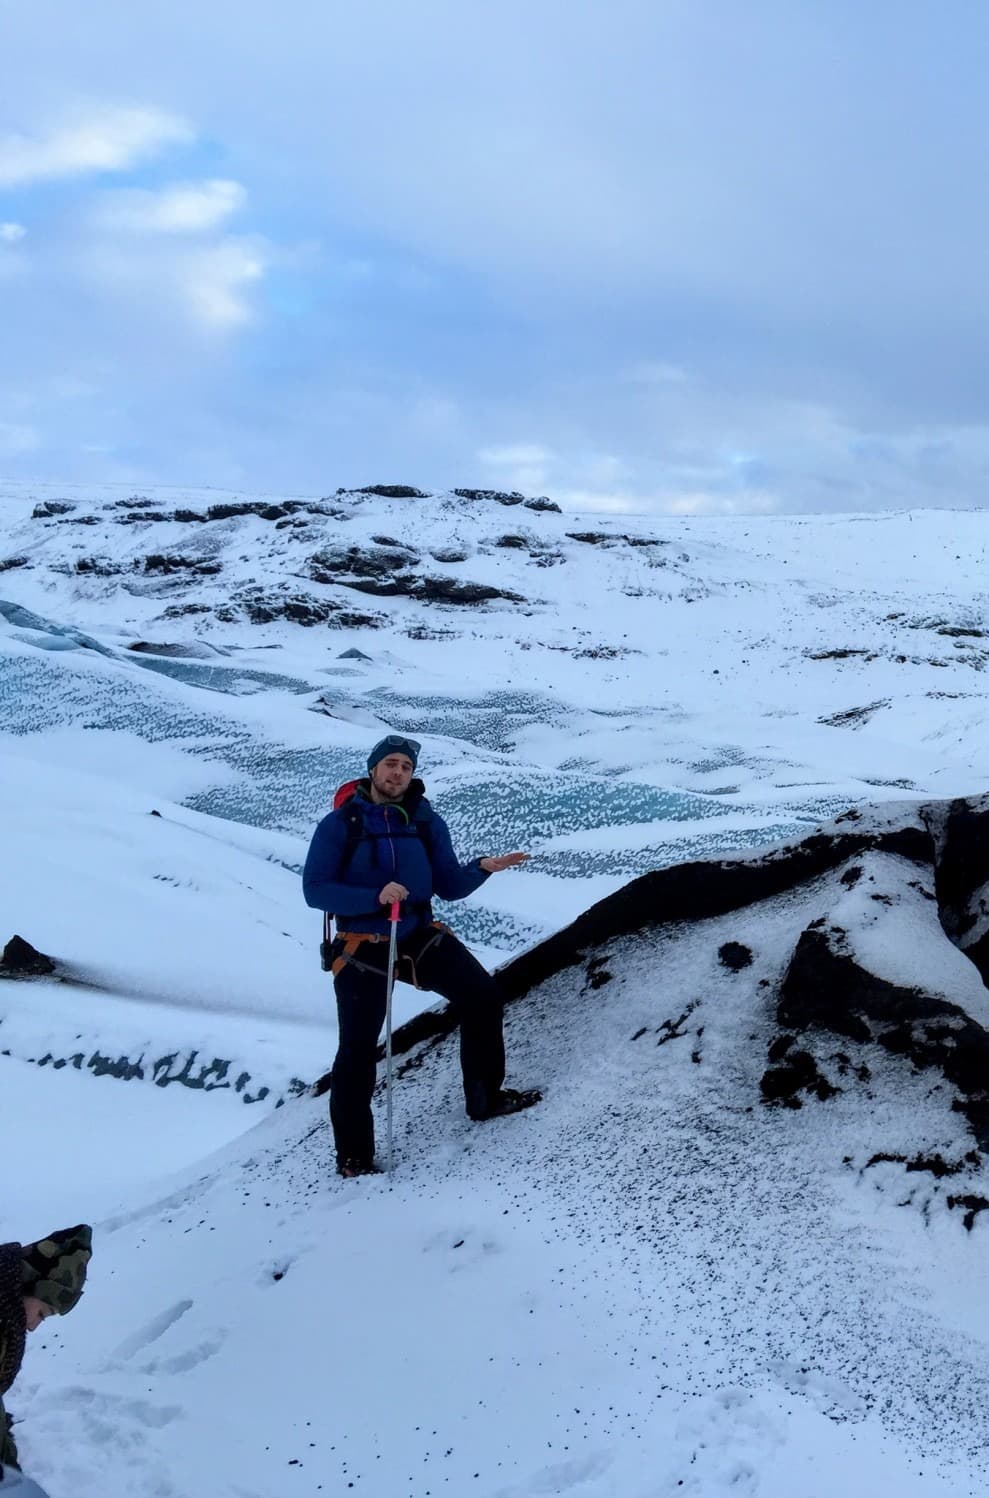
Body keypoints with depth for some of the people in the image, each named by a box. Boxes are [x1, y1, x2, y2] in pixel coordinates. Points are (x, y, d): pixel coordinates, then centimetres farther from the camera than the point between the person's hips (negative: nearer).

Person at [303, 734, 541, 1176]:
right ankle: (353, 1152, 14)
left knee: (482, 995, -4)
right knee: (358, 1049, -2)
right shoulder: (340, 824, -8)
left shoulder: (427, 823, 4)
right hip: (363, 947, -4)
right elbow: (315, 890, -13)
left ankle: (485, 1097, 15)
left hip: (420, 937, 4)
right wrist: (375, 897, -26)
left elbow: (448, 886, 5)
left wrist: (482, 867, -15)